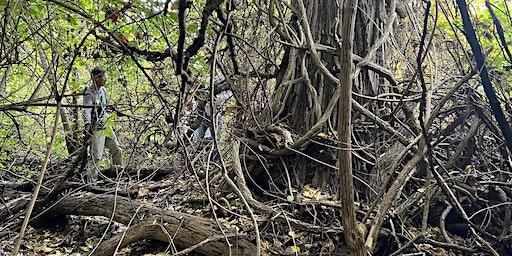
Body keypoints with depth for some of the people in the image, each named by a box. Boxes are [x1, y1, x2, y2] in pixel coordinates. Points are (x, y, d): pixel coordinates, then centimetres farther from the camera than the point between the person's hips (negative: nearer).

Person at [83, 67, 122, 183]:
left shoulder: (103, 89, 8)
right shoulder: (89, 93, -19)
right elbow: (86, 111, -31)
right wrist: (88, 125, -46)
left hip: (106, 126, 9)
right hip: (96, 128, -9)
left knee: (117, 150, 13)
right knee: (96, 157, -9)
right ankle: (91, 181, -1)